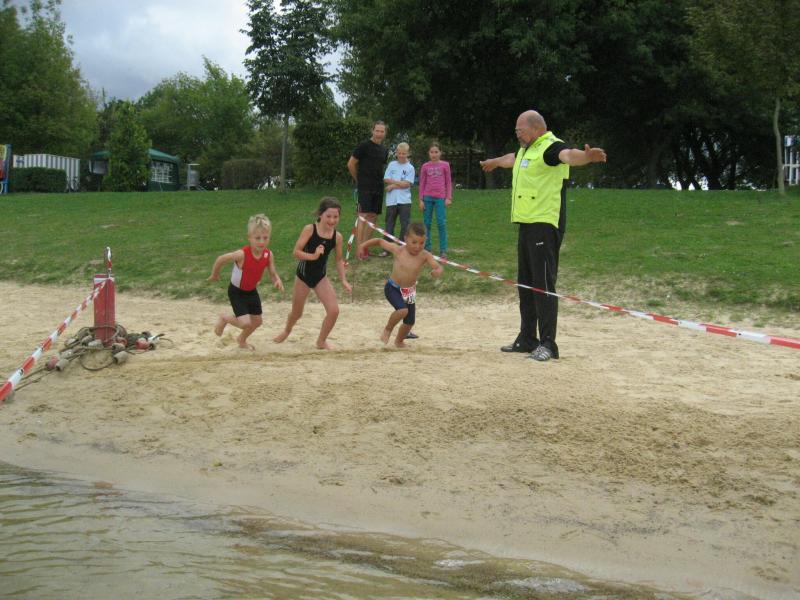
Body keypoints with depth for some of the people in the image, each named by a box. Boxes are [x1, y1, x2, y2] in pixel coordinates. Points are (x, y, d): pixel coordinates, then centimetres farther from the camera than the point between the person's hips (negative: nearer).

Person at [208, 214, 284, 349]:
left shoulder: (268, 255, -17)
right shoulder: (242, 254, -33)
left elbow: (273, 274, -7)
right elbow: (220, 259, -20)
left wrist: (278, 281, -31)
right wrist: (214, 275, -4)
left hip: (251, 291, 6)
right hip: (236, 292, -6)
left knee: (257, 321, 16)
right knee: (245, 323, -17)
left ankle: (242, 340, 48)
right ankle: (224, 319, 16)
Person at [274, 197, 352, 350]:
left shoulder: (337, 237, -8)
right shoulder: (310, 229, -18)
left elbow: (339, 260, 4)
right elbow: (296, 252, -20)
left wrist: (343, 280, -3)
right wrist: (313, 256, -34)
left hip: (321, 277, 2)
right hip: (303, 274, -2)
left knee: (334, 310, -11)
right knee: (297, 313, 14)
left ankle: (321, 341, 13)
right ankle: (286, 331, 49)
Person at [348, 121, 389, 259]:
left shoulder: (384, 150, 14)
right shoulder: (364, 146, -7)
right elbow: (351, 164, -4)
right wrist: (359, 180, 6)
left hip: (378, 188, 7)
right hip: (365, 188, -7)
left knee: (373, 217, 8)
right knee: (363, 216, -12)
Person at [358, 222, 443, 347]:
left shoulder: (425, 255, -16)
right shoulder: (398, 250, -16)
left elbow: (439, 268, -25)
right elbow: (380, 241, -4)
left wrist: (437, 271, -47)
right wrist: (364, 245, -2)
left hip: (409, 291, 3)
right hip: (393, 288, -3)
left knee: (410, 322, 11)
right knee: (403, 310, -28)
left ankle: (399, 341, 42)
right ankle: (388, 329, 1)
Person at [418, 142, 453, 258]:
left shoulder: (445, 165, 2)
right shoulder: (425, 167, 5)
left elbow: (448, 182, 5)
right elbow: (422, 184, 7)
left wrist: (448, 198, -2)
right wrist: (421, 200, 2)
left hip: (440, 197, -2)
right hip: (428, 197, 2)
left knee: (441, 223, -5)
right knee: (427, 223, 5)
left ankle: (443, 250, -1)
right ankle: (427, 248, 13)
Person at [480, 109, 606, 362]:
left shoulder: (551, 146, -12)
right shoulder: (525, 149, 18)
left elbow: (568, 155, -35)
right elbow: (511, 159, 42)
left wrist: (587, 156, -58)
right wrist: (493, 162, 62)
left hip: (545, 225, -10)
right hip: (526, 224, 10)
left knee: (544, 284, -10)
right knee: (525, 283, 15)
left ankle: (547, 344, -5)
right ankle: (527, 339, 24)